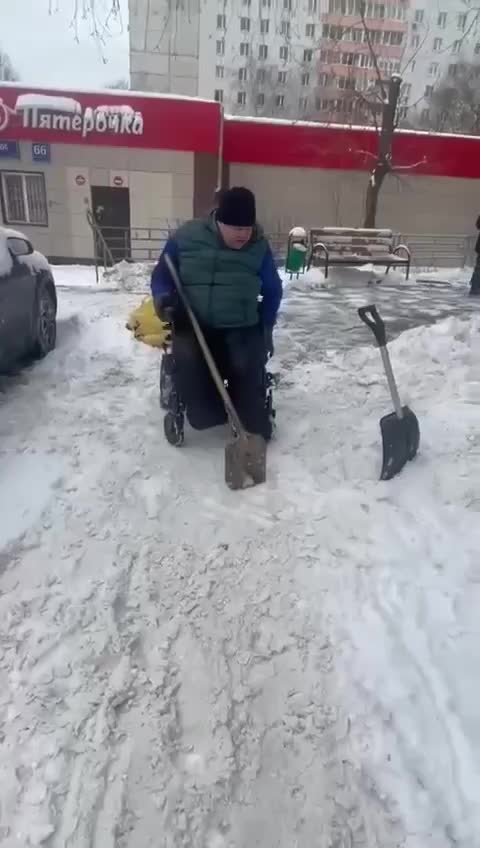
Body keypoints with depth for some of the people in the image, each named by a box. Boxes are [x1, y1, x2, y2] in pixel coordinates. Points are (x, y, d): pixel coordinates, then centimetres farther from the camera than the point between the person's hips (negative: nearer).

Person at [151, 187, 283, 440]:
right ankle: (208, 416, -6)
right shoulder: (186, 236, -1)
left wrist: (266, 329, 6)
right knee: (187, 362, -29)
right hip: (193, 325, 0)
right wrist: (163, 297, -15)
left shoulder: (259, 247, 2)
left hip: (241, 327, 0)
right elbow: (161, 275, 7)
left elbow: (272, 290, 14)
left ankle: (253, 426, -5)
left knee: (247, 367, -27)